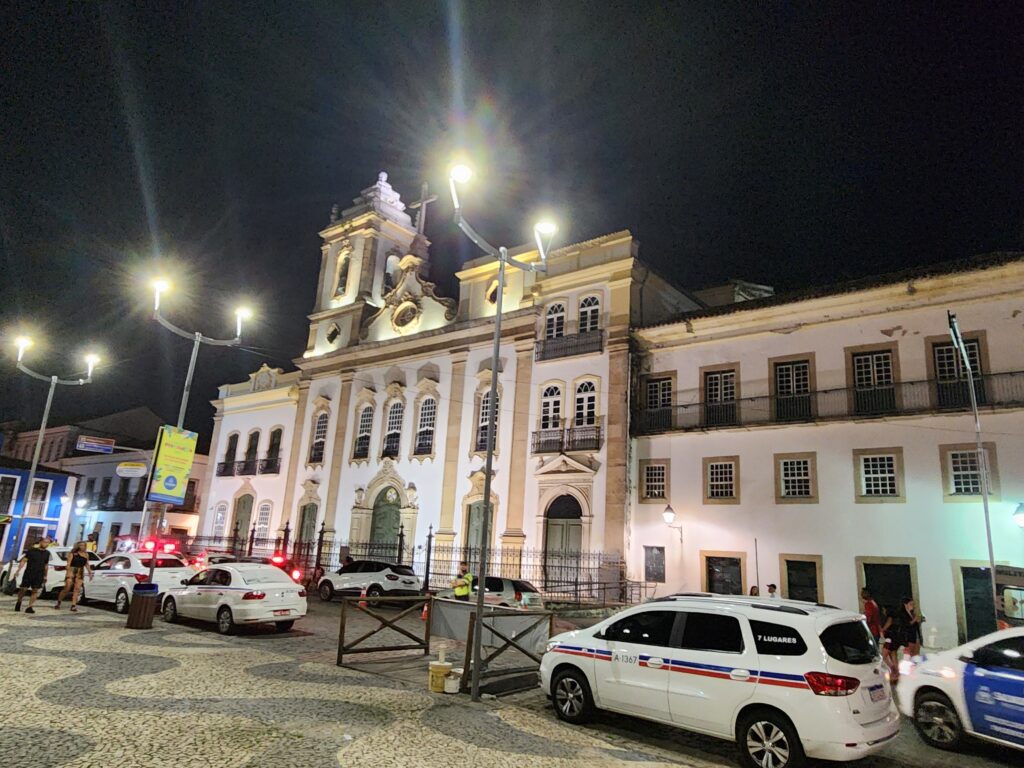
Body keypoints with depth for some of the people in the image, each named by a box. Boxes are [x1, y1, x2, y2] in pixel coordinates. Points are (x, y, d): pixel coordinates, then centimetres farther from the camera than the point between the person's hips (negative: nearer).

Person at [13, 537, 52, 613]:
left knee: (35, 591, -4)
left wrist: (45, 576, 19)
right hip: (28, 573, -3)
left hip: (39, 575, 3)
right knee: (23, 589, 1)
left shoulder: (47, 553, 10)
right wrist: (18, 570, -13)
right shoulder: (31, 550, -3)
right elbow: (24, 560, -3)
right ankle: (18, 602, 30)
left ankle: (29, 607, 0)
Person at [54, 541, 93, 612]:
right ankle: (58, 602, 19)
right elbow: (68, 564, -12)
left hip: (80, 573, 4)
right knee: (67, 589, -3)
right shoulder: (73, 553, -6)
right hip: (72, 571, -4)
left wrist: (90, 573, 15)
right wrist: (69, 572, -23)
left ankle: (73, 605, -4)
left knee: (77, 589, -3)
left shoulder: (86, 555, 9)